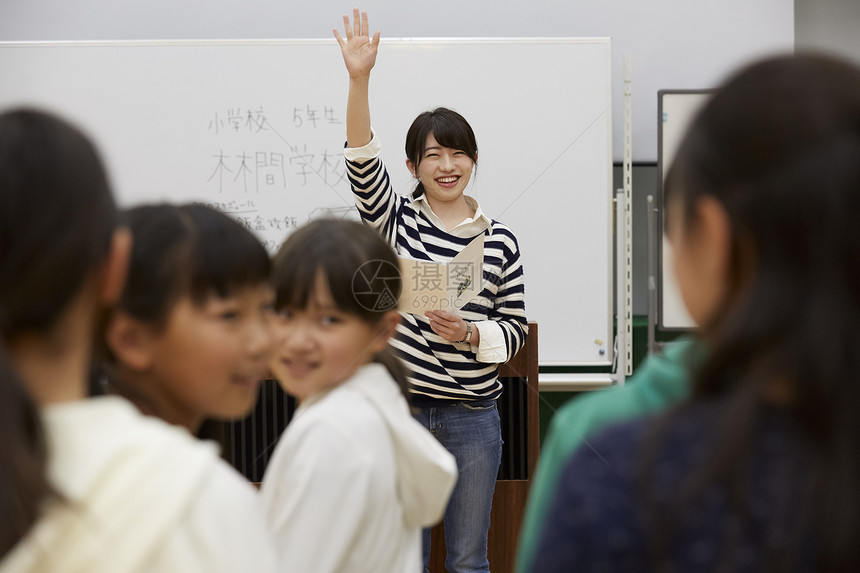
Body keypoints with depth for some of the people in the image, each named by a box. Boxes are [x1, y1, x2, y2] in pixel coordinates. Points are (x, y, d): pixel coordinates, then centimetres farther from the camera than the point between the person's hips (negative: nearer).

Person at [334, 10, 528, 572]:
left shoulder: (500, 240, 1)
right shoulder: (396, 220, 0)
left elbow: (516, 329, 4)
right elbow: (363, 162, -17)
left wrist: (470, 333, -17)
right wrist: (359, 79, -29)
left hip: (472, 417, 0)